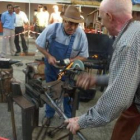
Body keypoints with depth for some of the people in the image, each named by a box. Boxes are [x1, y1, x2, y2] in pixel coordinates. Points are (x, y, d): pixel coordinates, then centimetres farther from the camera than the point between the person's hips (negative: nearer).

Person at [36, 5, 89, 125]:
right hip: (52, 67, 1)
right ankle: (49, 115, 41)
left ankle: (69, 117, 35)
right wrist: (48, 56, -23)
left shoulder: (81, 34, -23)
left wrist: (70, 61, -28)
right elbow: (39, 44, -10)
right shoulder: (52, 29, -25)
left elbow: (83, 56, -12)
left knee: (68, 94, 12)